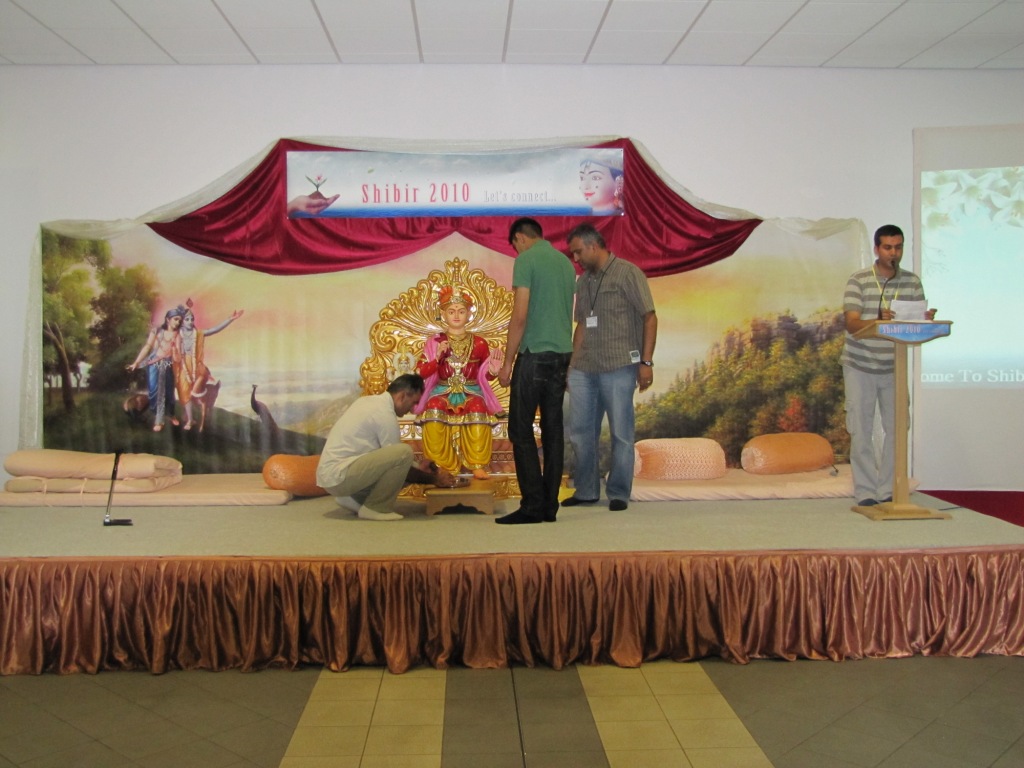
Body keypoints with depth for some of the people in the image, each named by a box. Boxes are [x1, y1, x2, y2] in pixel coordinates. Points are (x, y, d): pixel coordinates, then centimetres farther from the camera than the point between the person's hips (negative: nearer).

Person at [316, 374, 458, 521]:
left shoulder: (370, 401, 15)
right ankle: (375, 507, -9)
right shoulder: (385, 413, -14)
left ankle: (353, 497, 12)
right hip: (337, 476, -10)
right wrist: (433, 479, 4)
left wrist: (418, 469, 23)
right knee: (404, 453, -22)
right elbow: (400, 455, -9)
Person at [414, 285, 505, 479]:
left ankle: (478, 465, -25)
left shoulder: (479, 343, 6)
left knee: (478, 409, -36)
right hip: (442, 391, 0)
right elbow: (420, 373, -2)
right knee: (434, 408, -36)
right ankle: (441, 465, -22)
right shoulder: (434, 342, 5)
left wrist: (494, 368, -11)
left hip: (471, 392, 0)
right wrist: (437, 358, -17)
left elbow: (486, 376, 12)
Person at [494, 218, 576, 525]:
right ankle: (550, 505, 10)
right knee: (553, 430, 8)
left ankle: (533, 505, -6)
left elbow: (520, 316, -14)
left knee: (521, 430, -2)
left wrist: (507, 361, -8)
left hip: (534, 353, -7)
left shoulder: (525, 260, -7)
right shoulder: (566, 262, 14)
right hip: (563, 354, 7)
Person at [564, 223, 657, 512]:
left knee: (621, 433, 1)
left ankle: (618, 493, 12)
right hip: (584, 369, 7)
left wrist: (646, 362, -11)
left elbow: (650, 318, -5)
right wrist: (572, 364, 17)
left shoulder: (628, 274, -3)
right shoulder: (583, 281, 16)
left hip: (618, 368, -6)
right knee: (579, 431, 8)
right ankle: (585, 490, 21)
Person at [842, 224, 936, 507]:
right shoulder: (858, 281, -9)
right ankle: (866, 492, 9)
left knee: (897, 429, 4)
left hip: (894, 367, 3)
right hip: (860, 366, -3)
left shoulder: (912, 282, 2)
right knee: (861, 431, 0)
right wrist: (880, 321, -35)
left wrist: (926, 321, -24)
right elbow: (851, 324, -18)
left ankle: (889, 491, 15)